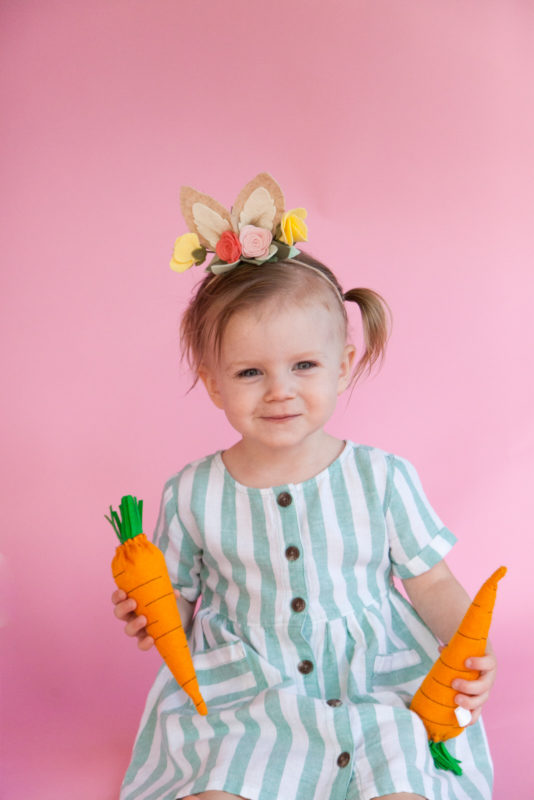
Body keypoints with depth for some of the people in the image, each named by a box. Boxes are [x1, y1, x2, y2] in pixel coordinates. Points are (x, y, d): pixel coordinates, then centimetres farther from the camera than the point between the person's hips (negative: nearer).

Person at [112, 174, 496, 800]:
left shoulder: (383, 477, -7)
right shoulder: (192, 495, -7)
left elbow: (432, 584, 1)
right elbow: (182, 598, 6)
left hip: (377, 688, 0)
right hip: (244, 697, 0)